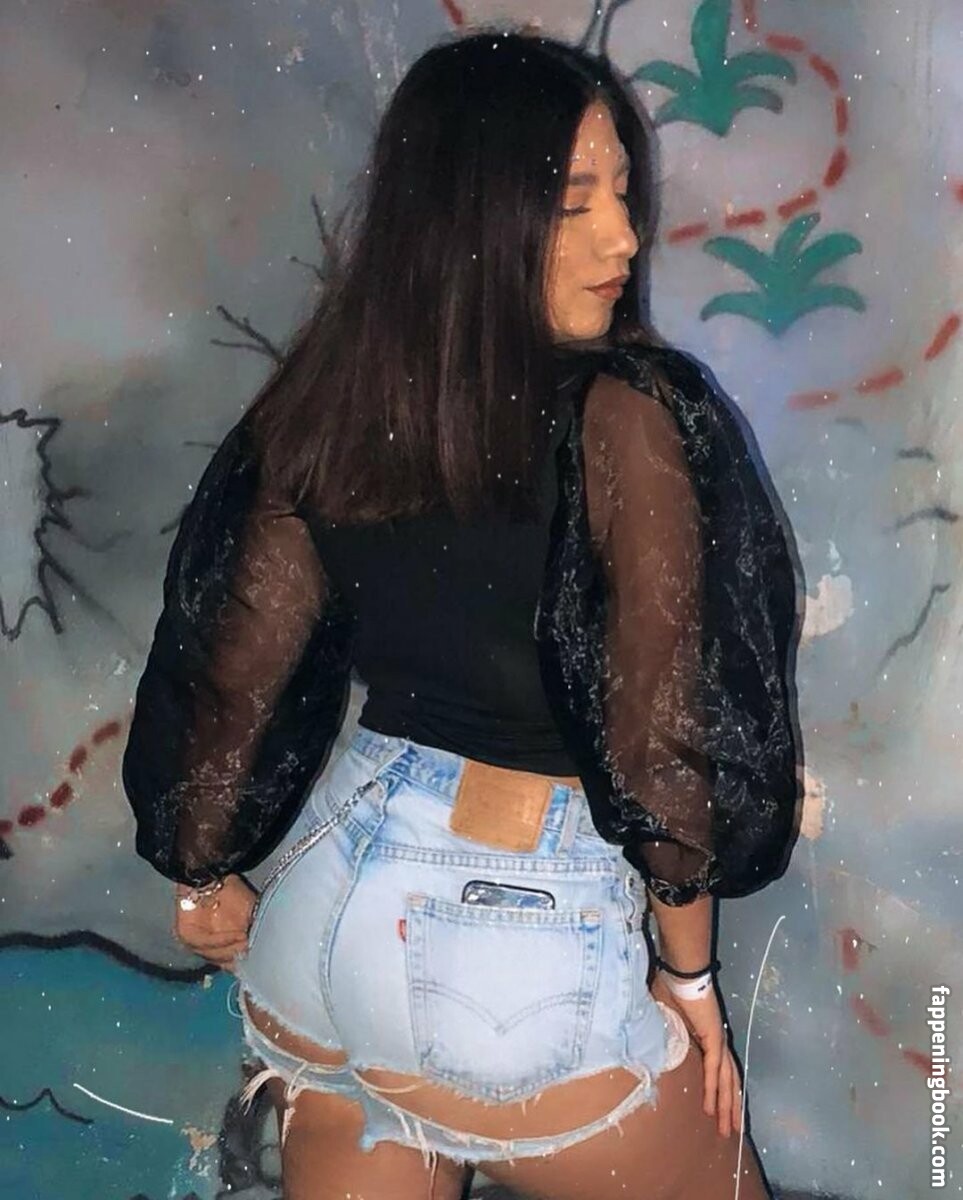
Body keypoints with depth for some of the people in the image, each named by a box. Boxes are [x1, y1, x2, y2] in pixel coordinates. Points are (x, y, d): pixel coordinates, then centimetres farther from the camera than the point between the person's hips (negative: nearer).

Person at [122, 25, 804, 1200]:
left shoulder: (329, 401, -4)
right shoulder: (623, 414, -19)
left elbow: (232, 678, 3)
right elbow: (660, 730, -16)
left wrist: (204, 879, 19)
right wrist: (689, 973, -1)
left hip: (325, 905, 5)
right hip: (521, 956, -5)